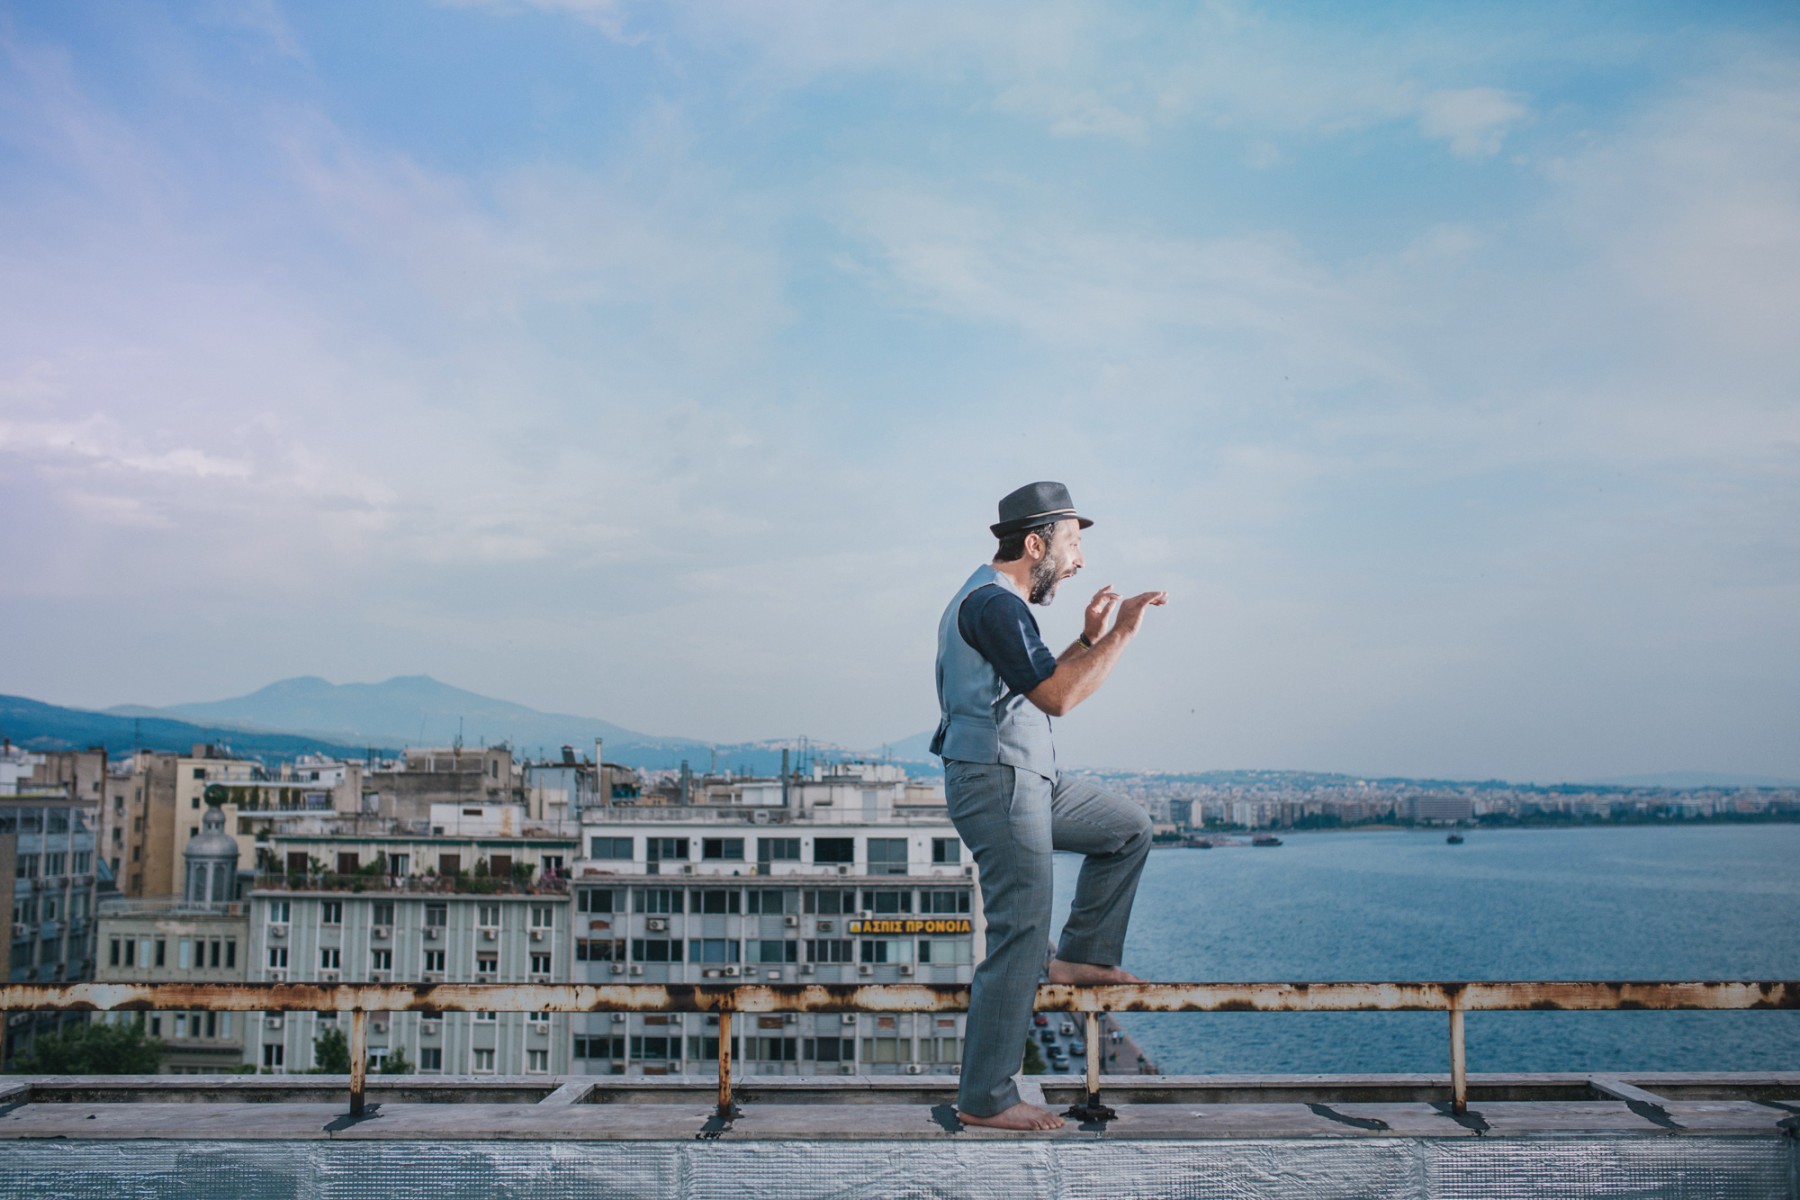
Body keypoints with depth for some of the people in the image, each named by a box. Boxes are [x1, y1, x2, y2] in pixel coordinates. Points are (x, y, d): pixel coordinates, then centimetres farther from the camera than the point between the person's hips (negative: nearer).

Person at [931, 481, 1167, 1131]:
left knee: (1129, 829, 19)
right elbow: (1058, 696, -22)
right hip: (998, 781, -10)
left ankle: (1083, 954, 20)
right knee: (1021, 935, -9)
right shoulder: (995, 602, -16)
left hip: (1027, 780, 10)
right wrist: (1120, 634, -14)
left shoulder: (995, 601, 18)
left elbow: (1040, 685, 24)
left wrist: (1088, 640, 15)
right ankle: (985, 1099, -2)